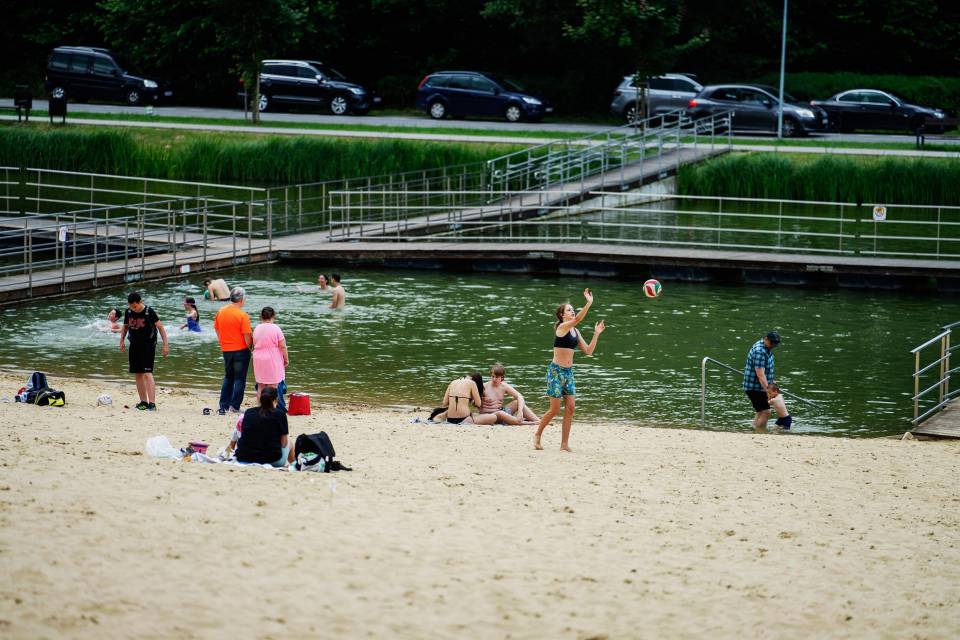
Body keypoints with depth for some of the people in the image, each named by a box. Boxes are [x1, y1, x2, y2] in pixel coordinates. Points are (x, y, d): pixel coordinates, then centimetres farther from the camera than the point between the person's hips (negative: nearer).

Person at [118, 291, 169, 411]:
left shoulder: (149, 312, -13)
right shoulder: (128, 312, 2)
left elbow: (160, 327, -8)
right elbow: (125, 326, 18)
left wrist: (166, 344, -11)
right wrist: (122, 340, 6)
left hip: (148, 345, -6)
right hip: (134, 345, 6)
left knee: (147, 373, -15)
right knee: (138, 374, 9)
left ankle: (152, 403, -20)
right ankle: (143, 402, 20)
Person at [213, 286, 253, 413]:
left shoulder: (220, 312, 1)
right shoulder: (242, 315, -17)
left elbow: (217, 330, 10)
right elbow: (247, 336, -16)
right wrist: (250, 346, 2)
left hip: (226, 350, 5)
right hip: (241, 350, -5)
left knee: (228, 378, 19)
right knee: (239, 379, 4)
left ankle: (223, 405, 18)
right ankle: (234, 406, 2)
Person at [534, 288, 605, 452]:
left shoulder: (575, 331, 11)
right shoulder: (561, 327, -12)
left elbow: (588, 351, 10)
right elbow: (577, 319, -31)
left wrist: (596, 334, 2)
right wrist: (589, 304, -41)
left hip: (568, 372, 7)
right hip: (556, 371, -7)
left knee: (570, 407, -2)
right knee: (555, 409, -5)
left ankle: (564, 444, 3)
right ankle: (537, 435, 17)